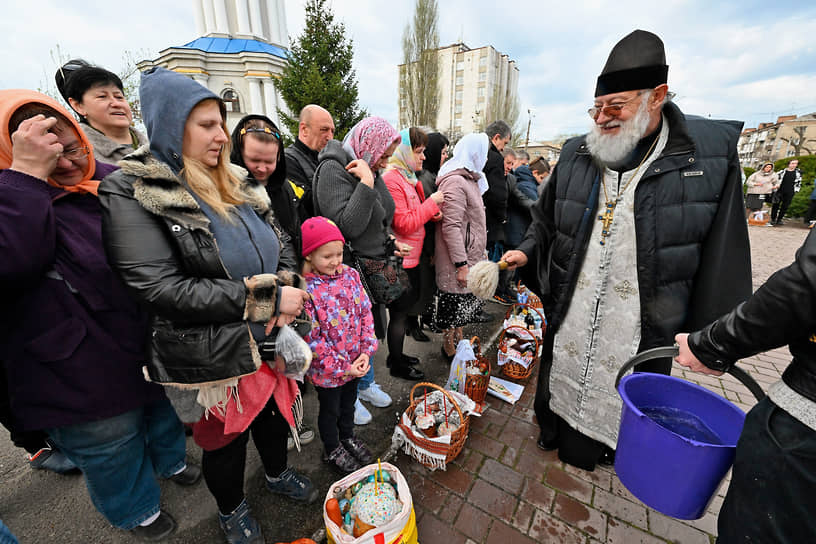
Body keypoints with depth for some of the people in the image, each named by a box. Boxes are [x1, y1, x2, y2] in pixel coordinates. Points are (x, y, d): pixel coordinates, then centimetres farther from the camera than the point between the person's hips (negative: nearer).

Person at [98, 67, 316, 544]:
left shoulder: (237, 183, 4)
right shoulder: (130, 194, -14)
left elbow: (281, 244, 8)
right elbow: (161, 288, -22)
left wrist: (289, 291, -12)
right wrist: (266, 298, -25)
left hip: (270, 341, 5)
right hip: (208, 359, -5)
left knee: (275, 412, 25)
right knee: (225, 439, 19)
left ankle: (277, 473, 56)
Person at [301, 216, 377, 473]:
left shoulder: (350, 274, -7)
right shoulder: (305, 289, -23)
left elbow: (366, 312, -3)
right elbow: (311, 337, -21)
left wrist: (366, 351, -10)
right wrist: (342, 365, -17)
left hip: (356, 360, 5)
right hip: (327, 369, -5)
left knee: (349, 401, 27)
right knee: (330, 409, 20)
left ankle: (348, 437, 54)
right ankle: (332, 450, 47)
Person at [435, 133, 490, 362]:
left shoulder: (471, 179, 17)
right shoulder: (455, 182, -17)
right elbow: (451, 227, -24)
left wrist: (479, 253, 21)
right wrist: (461, 264, -24)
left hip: (470, 257, 10)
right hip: (458, 260, -10)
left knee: (465, 301, 19)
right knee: (454, 301, 3)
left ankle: (458, 339, 36)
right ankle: (449, 349, 20)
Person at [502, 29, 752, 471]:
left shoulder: (712, 153, -8)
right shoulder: (575, 155, 0)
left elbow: (722, 255, -4)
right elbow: (545, 220, 11)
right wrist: (525, 252, -7)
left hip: (643, 327, -2)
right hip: (568, 315, 3)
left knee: (621, 402, 19)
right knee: (560, 385, 22)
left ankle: (603, 451, 49)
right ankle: (553, 436, 51)